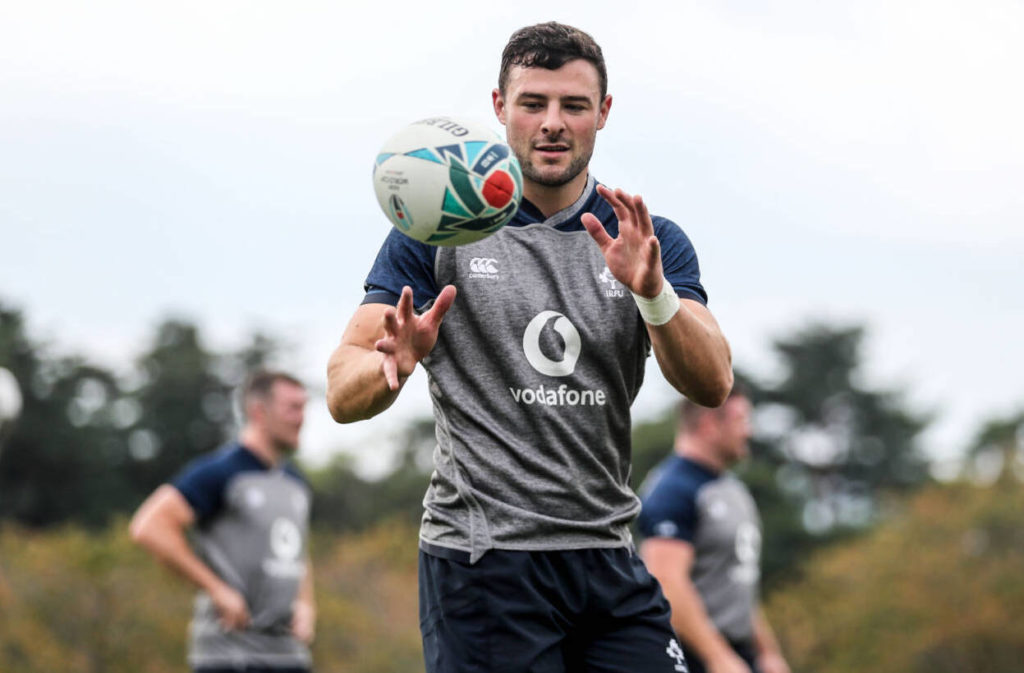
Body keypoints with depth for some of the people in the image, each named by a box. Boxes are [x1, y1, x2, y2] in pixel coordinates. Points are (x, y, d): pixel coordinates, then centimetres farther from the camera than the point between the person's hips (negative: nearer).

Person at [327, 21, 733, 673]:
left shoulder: (651, 243, 8)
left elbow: (713, 384, -6)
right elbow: (343, 394, -5)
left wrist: (653, 292, -25)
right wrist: (392, 366, -28)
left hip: (608, 562, 3)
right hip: (480, 557, -3)